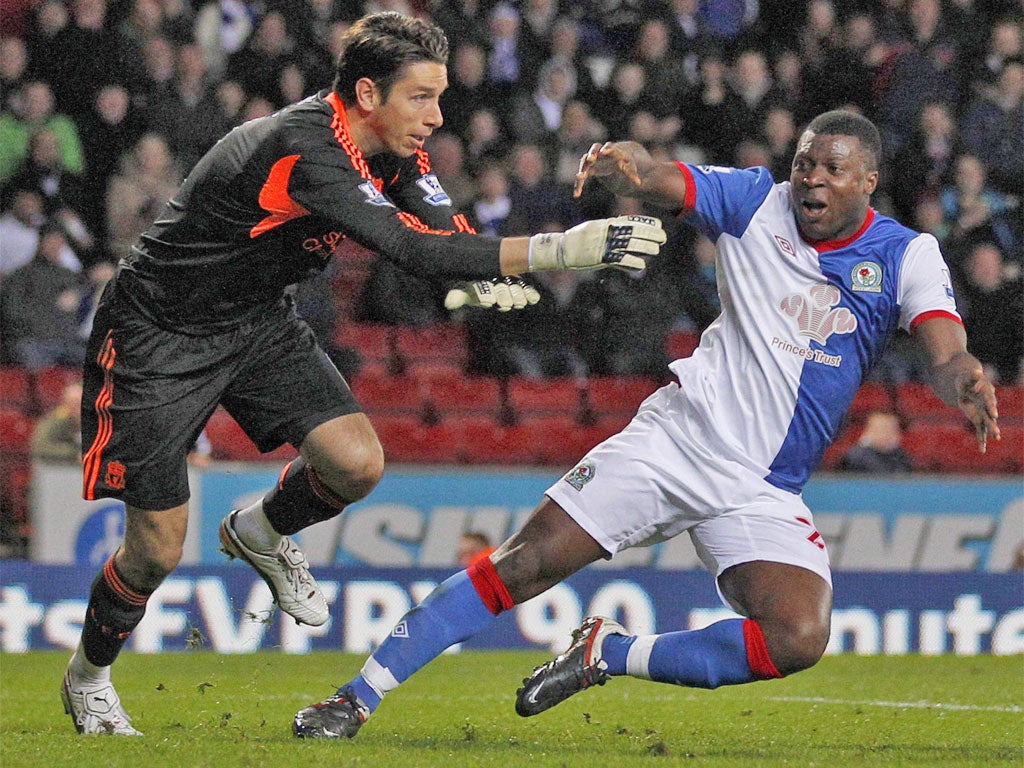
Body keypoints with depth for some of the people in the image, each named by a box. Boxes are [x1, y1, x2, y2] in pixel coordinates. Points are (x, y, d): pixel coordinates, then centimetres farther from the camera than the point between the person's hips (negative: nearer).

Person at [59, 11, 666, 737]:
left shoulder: (393, 144, -7)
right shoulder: (305, 151, -35)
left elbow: (443, 224, -11)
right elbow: (414, 250, -42)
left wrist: (490, 276, -36)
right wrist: (556, 249, -46)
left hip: (257, 321, 7)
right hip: (159, 335, -7)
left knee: (357, 463, -13)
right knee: (158, 548, -5)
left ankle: (261, 534, 19)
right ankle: (88, 676, 24)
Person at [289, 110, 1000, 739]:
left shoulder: (906, 255, -3)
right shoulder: (755, 201, 0)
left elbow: (946, 350, -18)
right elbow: (659, 181, -12)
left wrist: (966, 382, -43)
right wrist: (624, 163, -37)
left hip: (766, 493, 1)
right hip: (677, 434, -1)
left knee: (799, 640, -23)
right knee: (525, 563, -12)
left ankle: (608, 653, -3)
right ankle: (359, 695, -3)